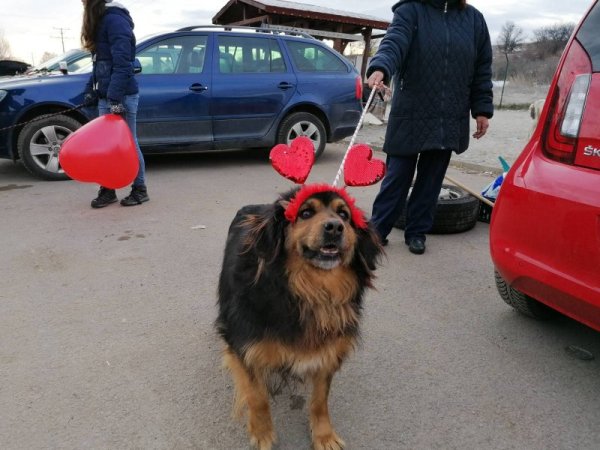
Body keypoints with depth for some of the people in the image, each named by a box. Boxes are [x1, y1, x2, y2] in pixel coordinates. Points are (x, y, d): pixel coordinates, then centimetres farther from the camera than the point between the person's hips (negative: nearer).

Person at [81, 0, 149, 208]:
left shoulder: (115, 20, -11)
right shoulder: (101, 21, 19)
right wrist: (91, 90, 18)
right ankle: (107, 190, 14)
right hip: (106, 96, 9)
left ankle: (140, 190, 8)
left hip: (122, 96, -9)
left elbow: (122, 63, -19)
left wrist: (116, 97, -23)